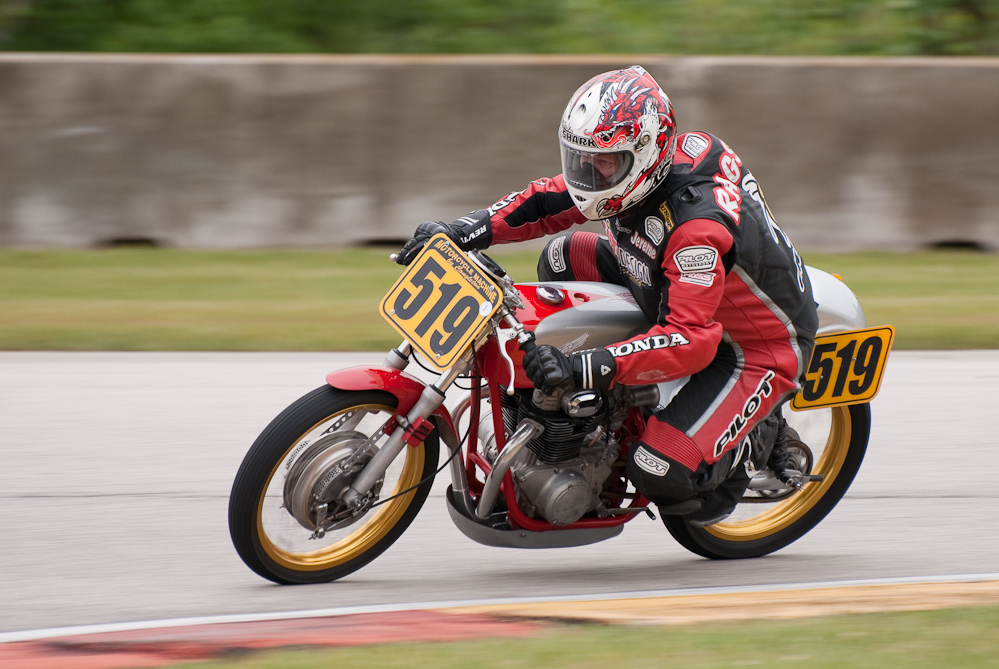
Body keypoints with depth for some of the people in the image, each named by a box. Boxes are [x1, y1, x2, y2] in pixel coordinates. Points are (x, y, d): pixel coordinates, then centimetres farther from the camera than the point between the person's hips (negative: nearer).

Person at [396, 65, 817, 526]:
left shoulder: (698, 221, -36)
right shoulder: (633, 162, -10)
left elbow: (691, 340, -42)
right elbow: (549, 202, 2)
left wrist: (586, 368, -50)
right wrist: (470, 231, -15)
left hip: (760, 348, -9)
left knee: (659, 471, -26)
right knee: (564, 256, 2)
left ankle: (731, 456, 9)